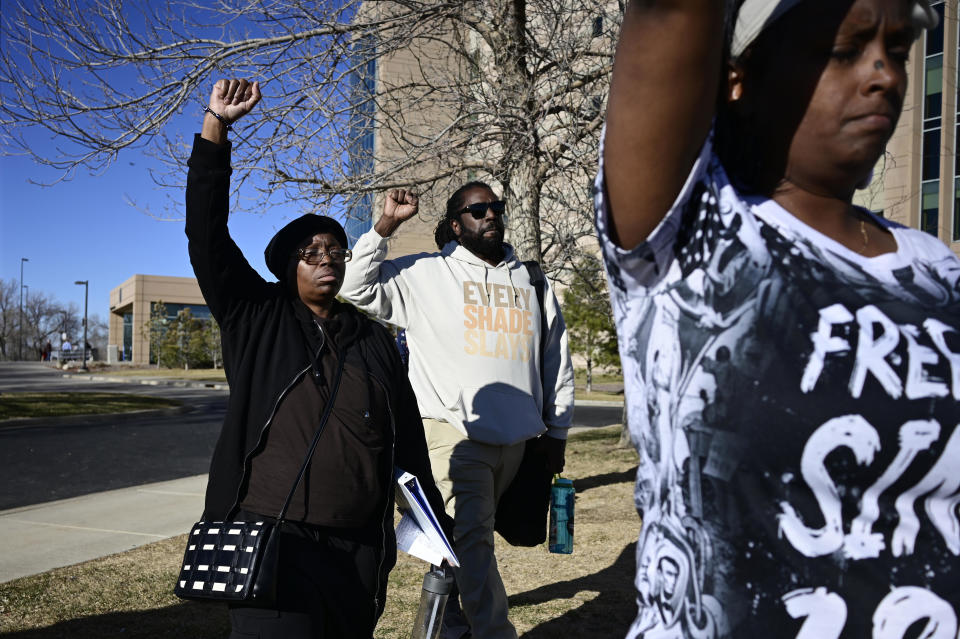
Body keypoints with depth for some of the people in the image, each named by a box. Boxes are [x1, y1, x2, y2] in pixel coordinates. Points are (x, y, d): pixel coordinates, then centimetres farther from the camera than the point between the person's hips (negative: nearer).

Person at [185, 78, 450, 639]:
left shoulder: (374, 341, 12)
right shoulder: (256, 319, 6)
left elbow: (408, 441, 12)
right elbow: (208, 235, -4)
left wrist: (436, 527, 11)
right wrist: (216, 127, -10)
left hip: (359, 550, 3)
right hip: (273, 537, -3)